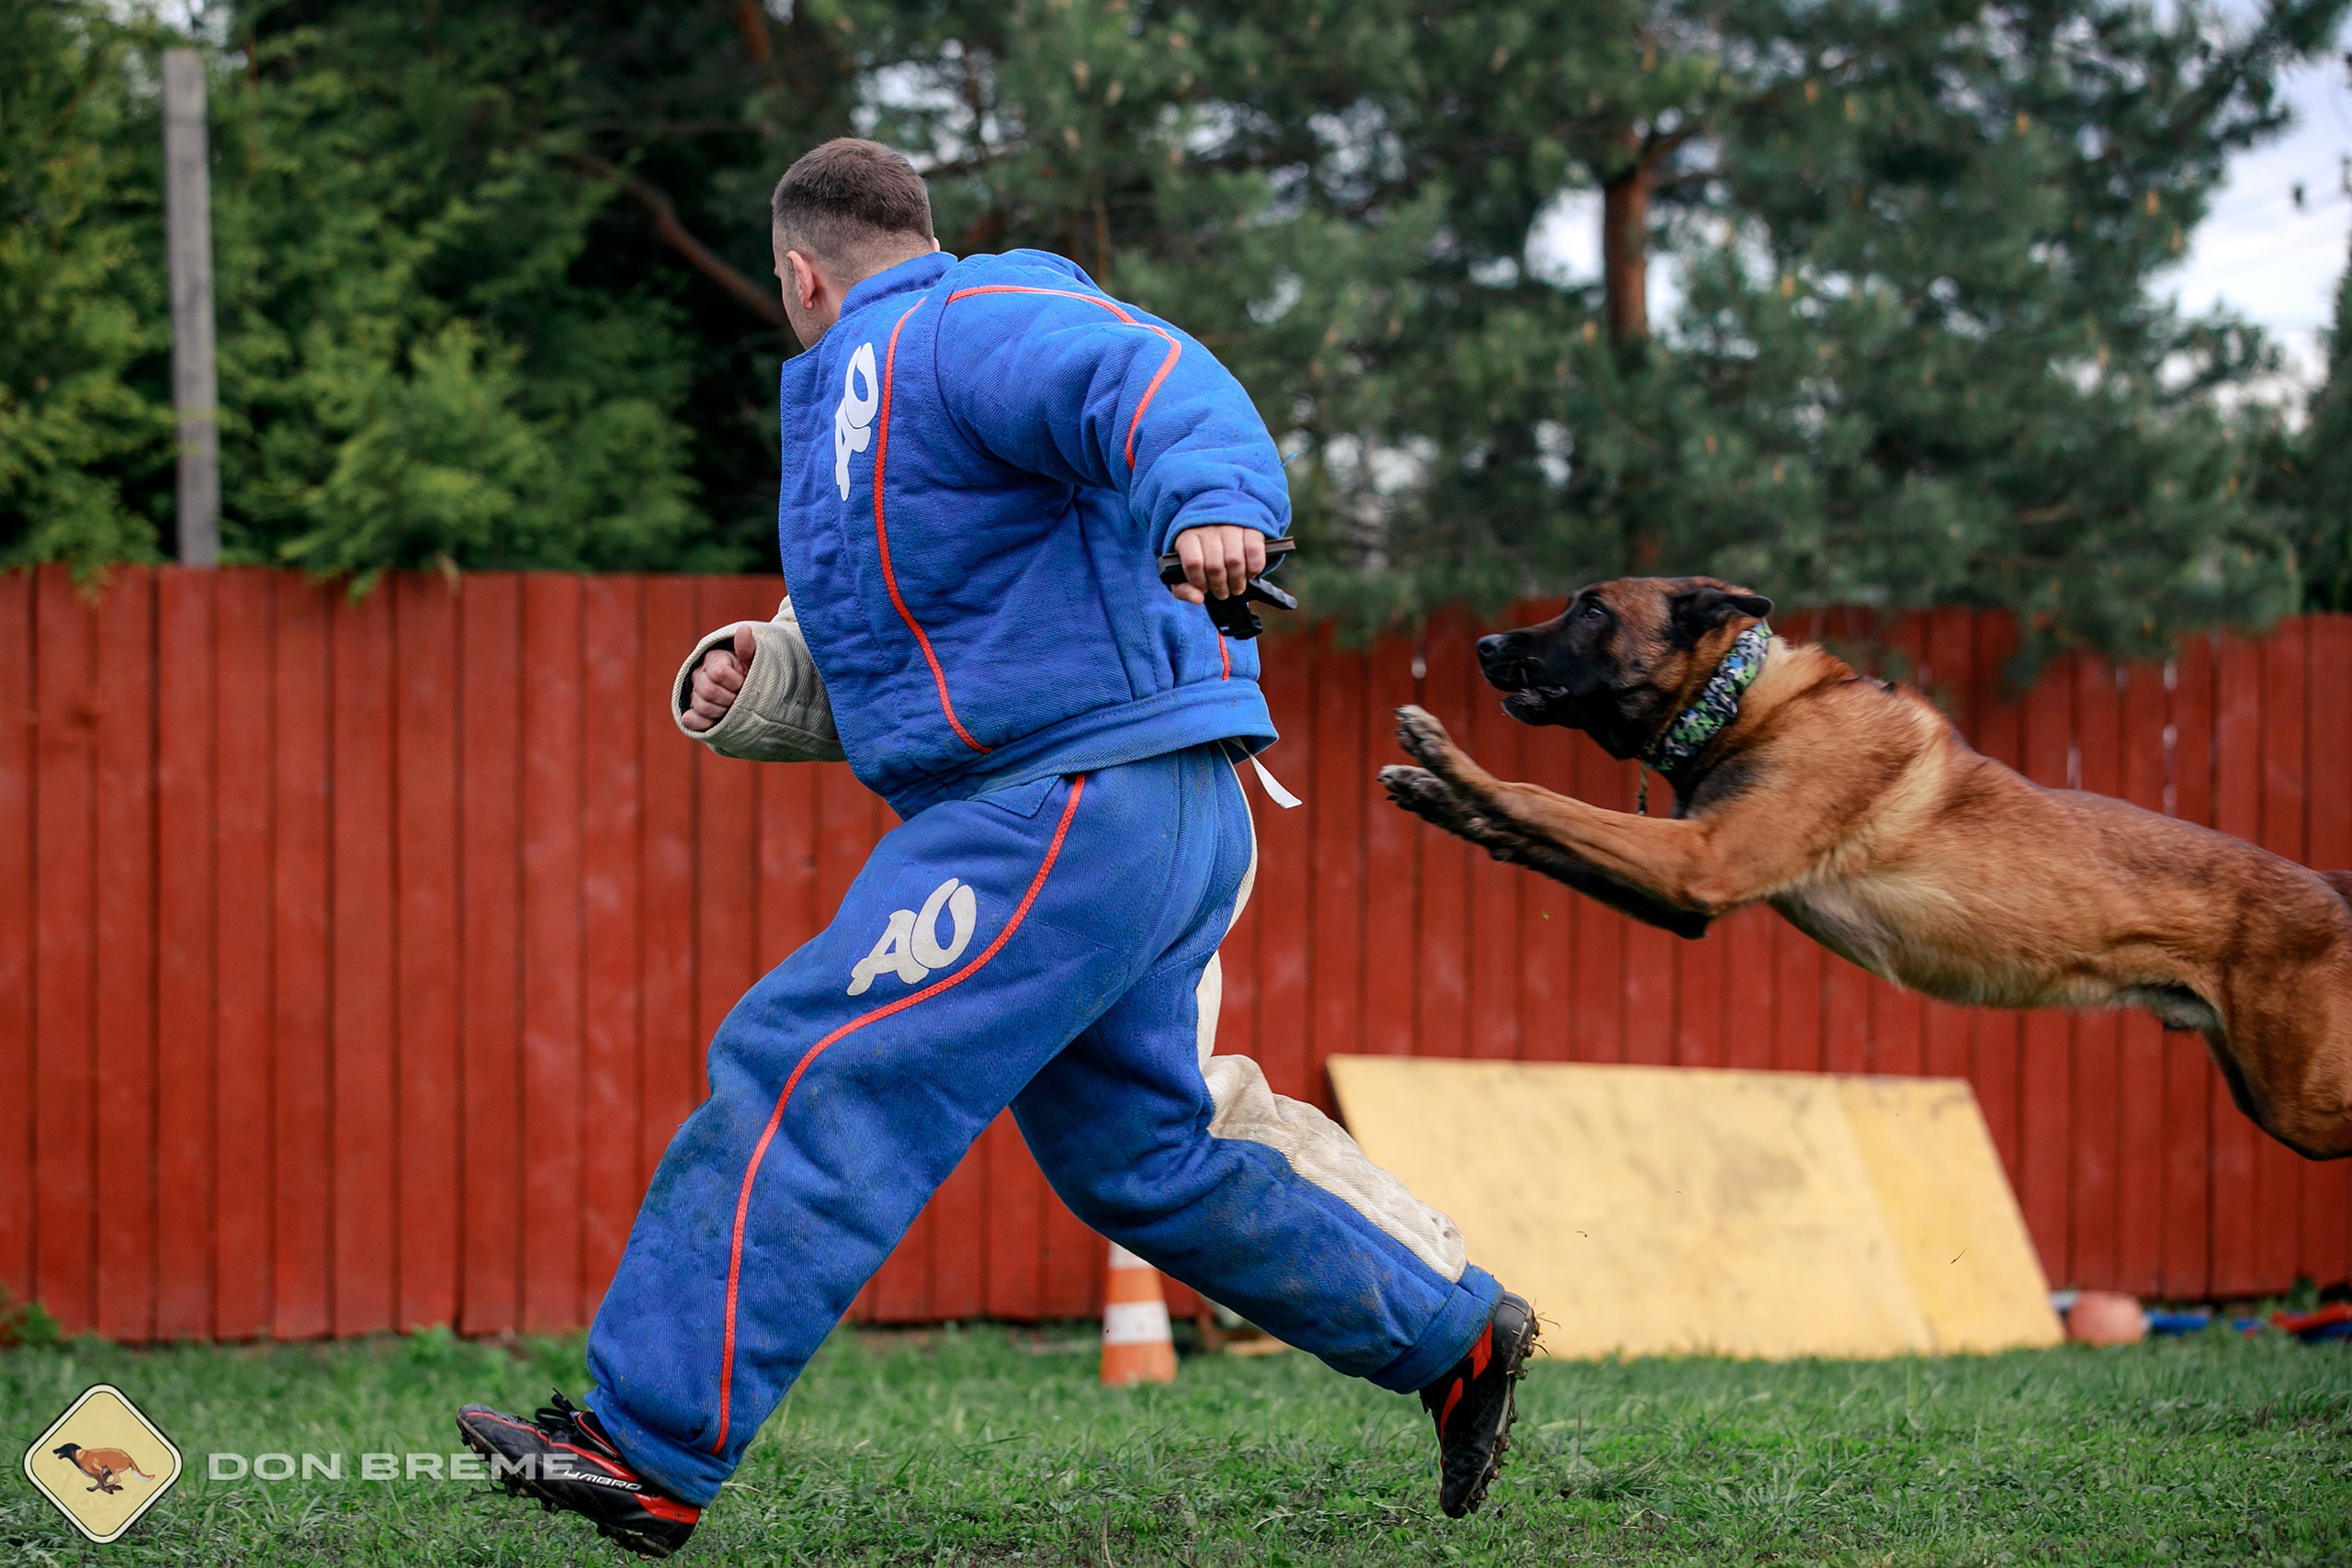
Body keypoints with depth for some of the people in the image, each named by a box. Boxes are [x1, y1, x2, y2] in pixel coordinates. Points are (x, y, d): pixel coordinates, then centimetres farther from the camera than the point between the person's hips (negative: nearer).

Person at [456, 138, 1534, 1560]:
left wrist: (1212, 502, -46)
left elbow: (1157, 382, -25)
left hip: (1087, 805, -11)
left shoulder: (965, 331, -7)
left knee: (814, 1081, -14)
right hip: (1113, 817, 11)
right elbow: (912, 665, 30)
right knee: (1138, 1152, 19)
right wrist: (767, 685, 11)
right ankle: (1454, 1334, 29)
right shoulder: (867, 396, 27)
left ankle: (648, 1453, -17)